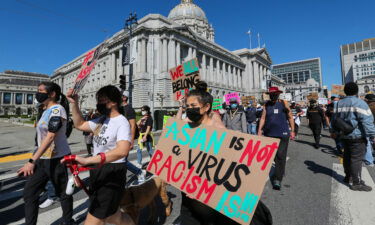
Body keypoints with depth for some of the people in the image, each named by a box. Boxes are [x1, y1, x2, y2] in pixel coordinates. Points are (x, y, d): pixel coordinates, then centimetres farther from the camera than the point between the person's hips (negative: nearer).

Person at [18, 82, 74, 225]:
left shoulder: (57, 110, -17)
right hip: (43, 158, 9)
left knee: (63, 192, 8)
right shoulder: (47, 111, 12)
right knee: (29, 192, 12)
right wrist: (36, 159, 24)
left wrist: (32, 161, -27)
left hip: (57, 158, -9)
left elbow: (50, 137, -24)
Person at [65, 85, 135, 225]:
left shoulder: (122, 122, -21)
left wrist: (87, 160, -43)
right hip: (97, 170, 9)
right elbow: (79, 125, 18)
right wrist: (74, 103, 7)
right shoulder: (102, 119, 6)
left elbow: (122, 151, -37)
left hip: (112, 173, -9)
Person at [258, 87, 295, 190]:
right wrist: (259, 130, -3)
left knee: (280, 156, -4)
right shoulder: (266, 104, 6)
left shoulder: (283, 103, 1)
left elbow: (290, 117, 7)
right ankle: (280, 171, 37)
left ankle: (277, 179, 4)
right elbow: (263, 118, 5)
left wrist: (292, 131, 5)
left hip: (282, 134, -2)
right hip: (269, 134, 3)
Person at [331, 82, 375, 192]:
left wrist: (335, 131, 26)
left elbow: (335, 119, 16)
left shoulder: (339, 104, 9)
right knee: (356, 159, -2)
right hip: (357, 136, -7)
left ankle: (348, 176, 30)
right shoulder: (359, 103, -13)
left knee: (347, 156, 17)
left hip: (344, 135, 7)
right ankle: (357, 183, 4)